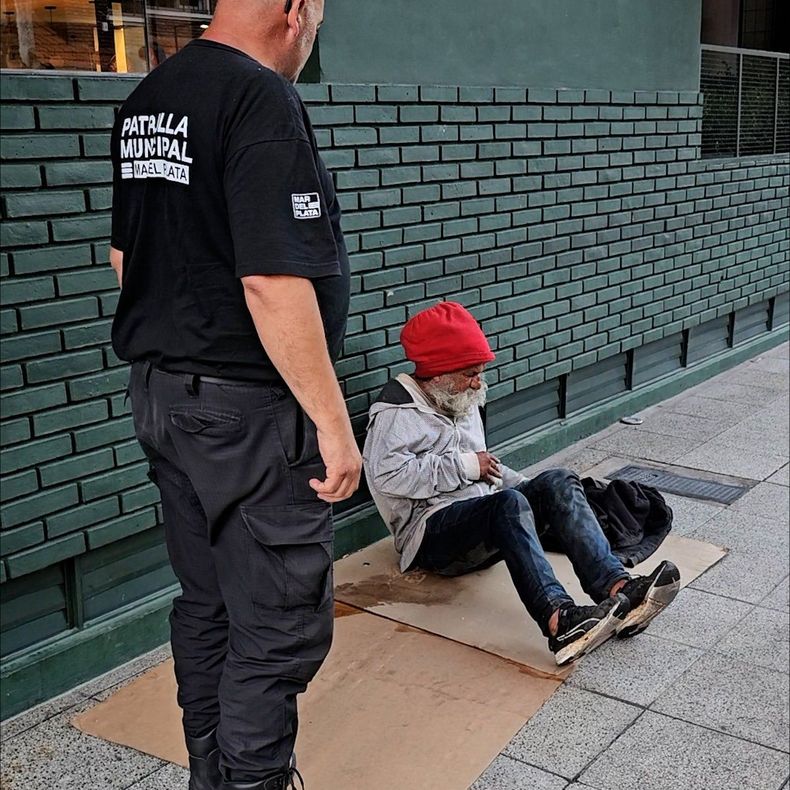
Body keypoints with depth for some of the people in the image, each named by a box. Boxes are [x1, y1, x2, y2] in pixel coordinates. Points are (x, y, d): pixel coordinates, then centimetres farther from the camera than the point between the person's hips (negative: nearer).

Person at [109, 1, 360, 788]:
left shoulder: (145, 100, 10)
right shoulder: (262, 99, -18)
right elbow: (272, 283, -24)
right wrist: (332, 422, -18)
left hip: (160, 391, 9)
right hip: (247, 409, -9)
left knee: (206, 605, 20)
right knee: (279, 630, 4)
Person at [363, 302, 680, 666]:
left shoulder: (464, 404, 25)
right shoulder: (397, 412, -4)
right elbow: (386, 474, -21)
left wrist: (534, 490, 17)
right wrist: (464, 465, -15)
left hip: (484, 520, 8)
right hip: (433, 531, -8)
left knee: (558, 482, -18)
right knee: (509, 503, -37)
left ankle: (617, 588, -37)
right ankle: (559, 621, -57)